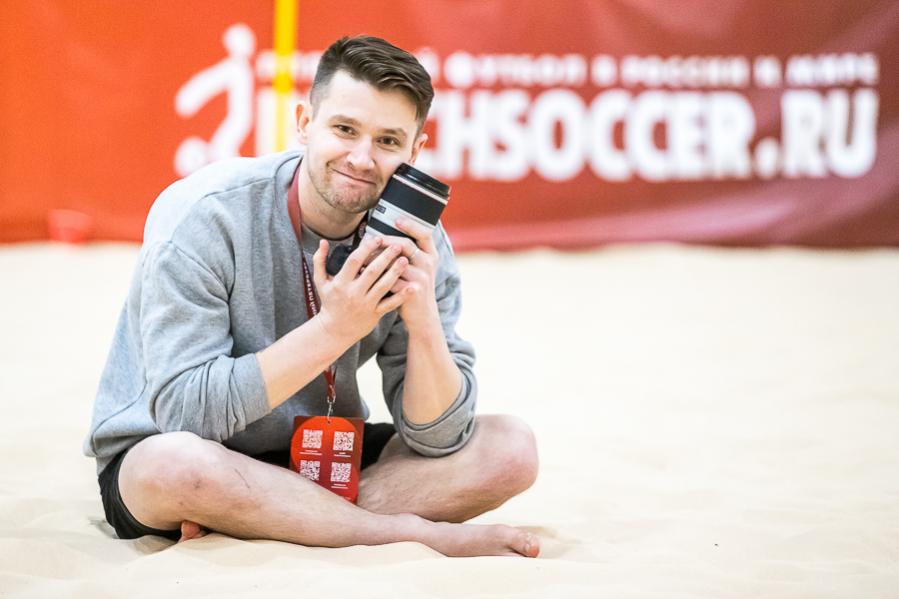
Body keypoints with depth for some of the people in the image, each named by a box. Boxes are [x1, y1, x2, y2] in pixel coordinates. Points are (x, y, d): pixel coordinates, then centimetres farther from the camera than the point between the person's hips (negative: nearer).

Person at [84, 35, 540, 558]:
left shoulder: (414, 241, -9)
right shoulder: (202, 215, -22)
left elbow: (438, 438, -11)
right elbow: (184, 412, -28)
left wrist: (423, 318, -29)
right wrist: (333, 329, -32)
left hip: (323, 462, 5)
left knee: (511, 449, -12)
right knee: (178, 461, -40)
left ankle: (247, 526, -19)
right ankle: (418, 534, -21)